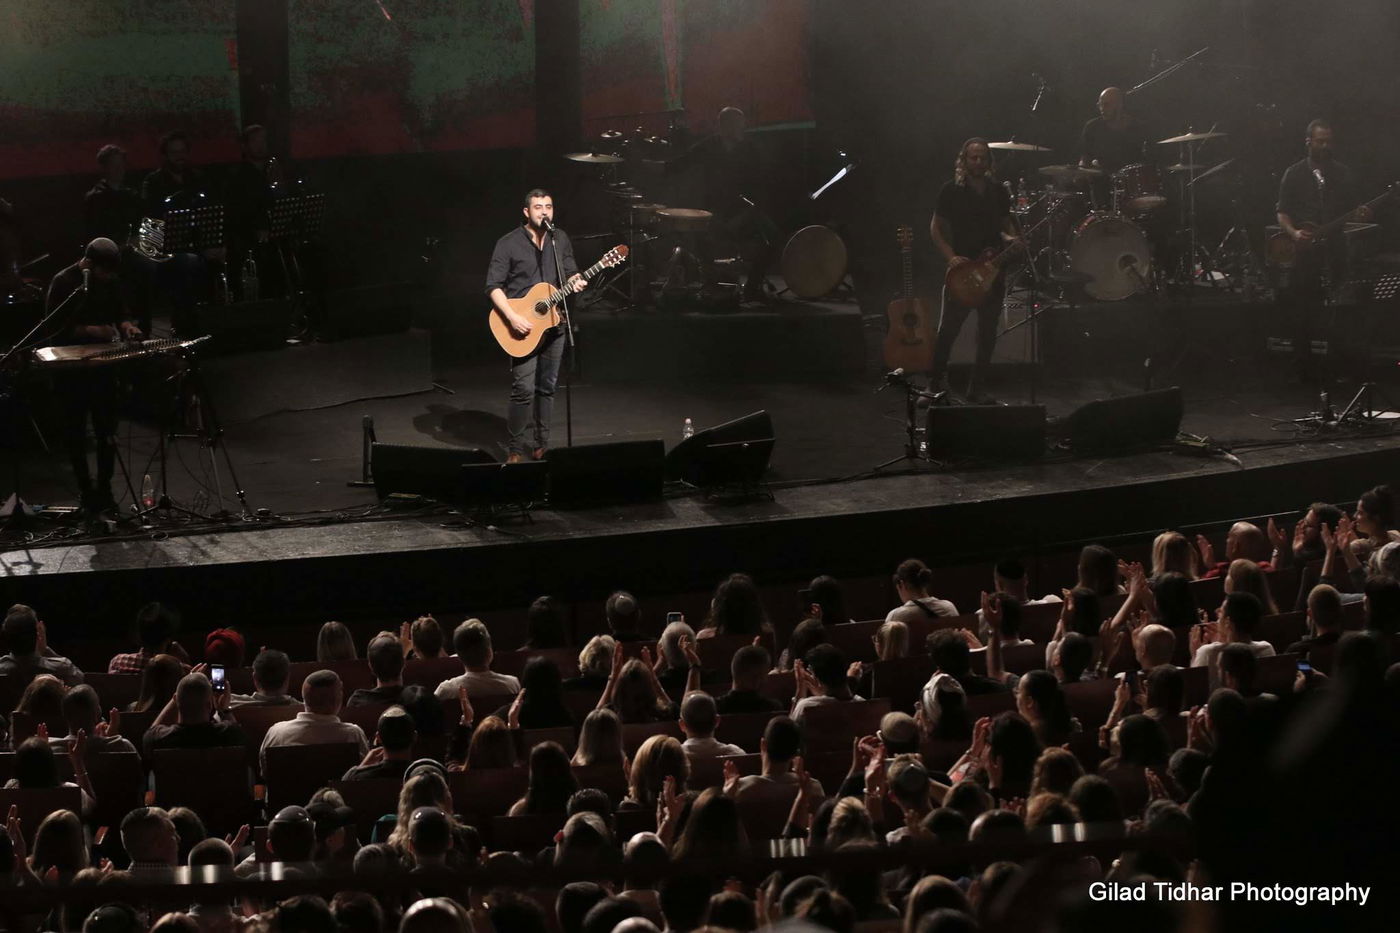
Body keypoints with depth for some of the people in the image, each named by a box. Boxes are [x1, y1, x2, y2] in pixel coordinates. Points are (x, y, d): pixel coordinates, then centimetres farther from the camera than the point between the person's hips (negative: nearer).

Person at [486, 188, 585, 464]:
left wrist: (576, 281, -7)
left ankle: (541, 444, 20)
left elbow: (571, 273, 19)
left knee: (546, 387, 10)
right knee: (524, 389, -12)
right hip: (523, 327, -5)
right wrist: (512, 318, -21)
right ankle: (516, 448, -2)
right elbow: (493, 286, -9)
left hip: (553, 323, 5)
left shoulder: (560, 240, 9)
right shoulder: (508, 244, -7)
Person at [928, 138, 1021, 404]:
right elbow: (936, 228, 1)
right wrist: (951, 257, -12)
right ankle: (937, 382, 13)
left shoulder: (998, 192, 8)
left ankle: (976, 389, 13)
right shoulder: (952, 191, -2)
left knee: (987, 334, 5)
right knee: (948, 329, -4)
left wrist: (1012, 238, -5)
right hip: (961, 270, -4)